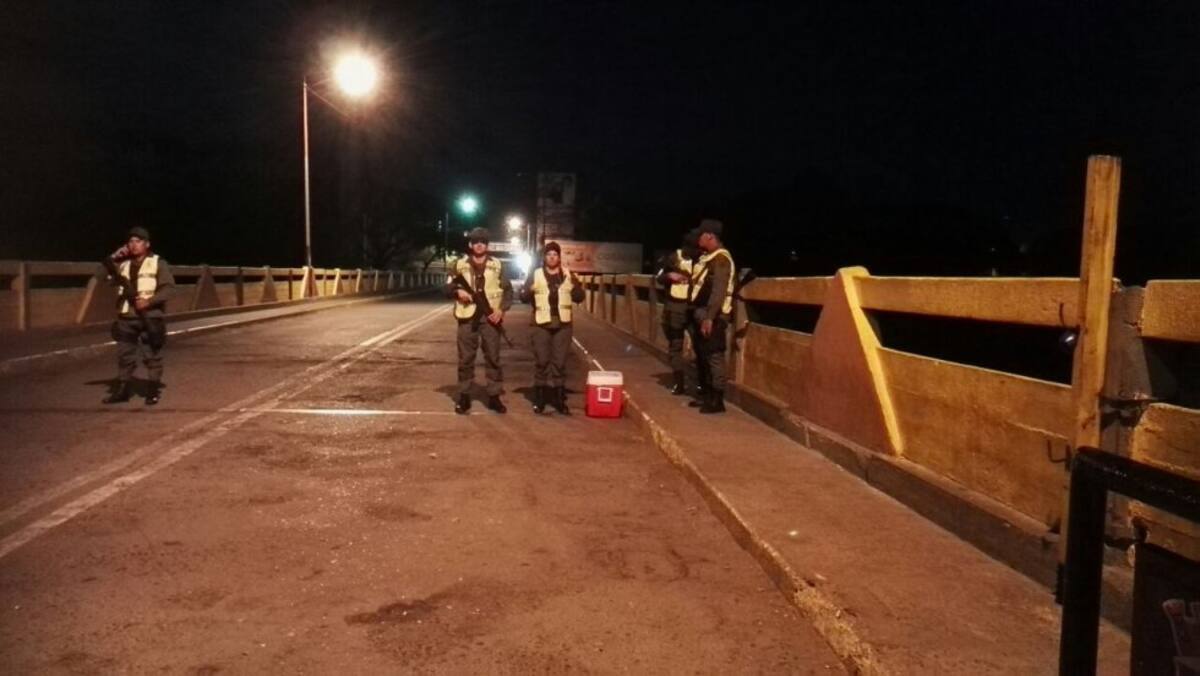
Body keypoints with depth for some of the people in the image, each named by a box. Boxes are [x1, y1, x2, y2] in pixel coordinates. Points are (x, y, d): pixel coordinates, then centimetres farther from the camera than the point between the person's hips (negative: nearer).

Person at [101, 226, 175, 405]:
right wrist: (113, 258, 3)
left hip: (150, 316, -5)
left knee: (152, 356, 1)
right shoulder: (123, 263, 14)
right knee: (124, 355, 8)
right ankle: (122, 390, 17)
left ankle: (154, 391, 9)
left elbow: (168, 287, -9)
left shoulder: (158, 263, -2)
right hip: (126, 317, 5)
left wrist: (149, 301, -20)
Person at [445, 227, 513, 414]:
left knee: (493, 357, 2)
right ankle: (464, 397, 12)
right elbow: (447, 287, 7)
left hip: (490, 317, 0)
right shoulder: (460, 265, 5)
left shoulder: (497, 265, 6)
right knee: (465, 358, 3)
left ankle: (494, 397, 9)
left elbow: (508, 290, 7)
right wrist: (457, 291, -14)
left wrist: (502, 309, -7)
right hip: (468, 316, 0)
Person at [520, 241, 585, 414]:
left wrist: (575, 285, -14)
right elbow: (523, 297, 2)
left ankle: (559, 399, 12)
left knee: (560, 362, 5)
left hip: (563, 324, 1)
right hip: (542, 324, -1)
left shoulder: (568, 275, 8)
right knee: (541, 361, 1)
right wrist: (530, 291, -21)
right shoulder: (535, 275, 4)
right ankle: (539, 399, 10)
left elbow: (579, 297, 5)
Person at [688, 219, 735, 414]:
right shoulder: (706, 256, 16)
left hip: (712, 316, -10)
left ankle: (717, 400, -3)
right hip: (700, 313, 10)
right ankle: (707, 394, 24)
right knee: (702, 356, 15)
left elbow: (719, 290, -21)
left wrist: (709, 318, -25)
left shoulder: (721, 258, -14)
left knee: (714, 356, -7)